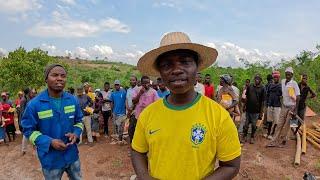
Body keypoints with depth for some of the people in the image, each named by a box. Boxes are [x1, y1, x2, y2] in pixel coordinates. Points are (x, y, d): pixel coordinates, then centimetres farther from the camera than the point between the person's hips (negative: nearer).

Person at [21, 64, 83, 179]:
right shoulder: (34, 104, -15)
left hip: (72, 155, 4)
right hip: (51, 160, -3)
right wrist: (49, 142, -22)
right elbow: (28, 130, -9)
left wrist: (76, 134, -13)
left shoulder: (73, 100, -4)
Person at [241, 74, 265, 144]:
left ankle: (252, 137, 24)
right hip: (248, 109, 2)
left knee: (254, 125, 7)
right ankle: (244, 136, 19)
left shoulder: (262, 88, -2)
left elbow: (262, 101, -1)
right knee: (246, 124, 6)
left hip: (256, 110, -2)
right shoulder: (250, 87, 5)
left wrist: (261, 112, -2)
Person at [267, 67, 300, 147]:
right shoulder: (282, 81, 2)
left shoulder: (294, 83, -14)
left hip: (291, 107, -5)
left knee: (286, 125, 5)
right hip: (284, 106, 5)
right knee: (280, 124, 5)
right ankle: (274, 141, 7)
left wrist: (296, 109, -16)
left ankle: (283, 141, 19)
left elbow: (298, 97, -13)